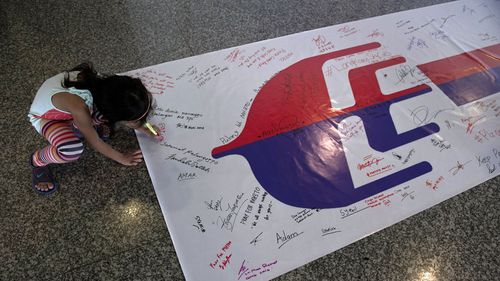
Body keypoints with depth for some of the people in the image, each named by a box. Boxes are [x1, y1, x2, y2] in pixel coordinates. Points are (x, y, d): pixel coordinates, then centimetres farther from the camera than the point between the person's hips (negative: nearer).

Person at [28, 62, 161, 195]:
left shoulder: (105, 84, -27)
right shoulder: (78, 106, -44)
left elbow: (120, 114, -3)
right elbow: (94, 142, -25)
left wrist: (144, 129, -6)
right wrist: (122, 158, -13)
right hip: (45, 117, -5)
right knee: (72, 150, -35)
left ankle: (80, 127, 8)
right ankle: (38, 160, -2)